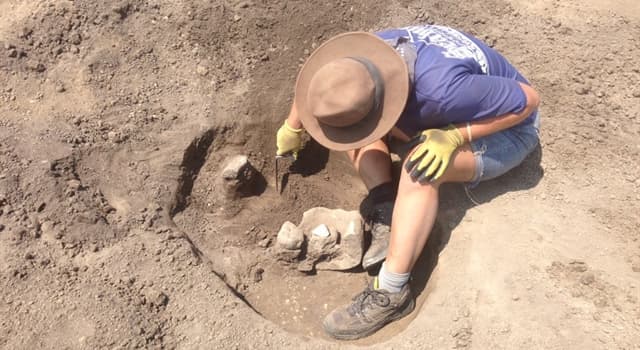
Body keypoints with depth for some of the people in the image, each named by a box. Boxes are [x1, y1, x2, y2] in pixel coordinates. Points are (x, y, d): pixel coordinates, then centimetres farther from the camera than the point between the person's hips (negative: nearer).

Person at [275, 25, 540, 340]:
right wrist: (292, 128, 13)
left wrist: (455, 136, -35)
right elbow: (314, 81, -1)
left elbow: (528, 99, -26)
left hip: (507, 129, -6)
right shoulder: (366, 55, -22)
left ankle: (390, 293, -25)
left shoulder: (445, 88, -42)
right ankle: (387, 212, -11)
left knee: (420, 170, -35)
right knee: (349, 117, -8)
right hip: (444, 117, 7)